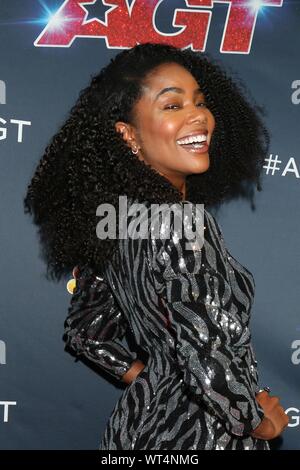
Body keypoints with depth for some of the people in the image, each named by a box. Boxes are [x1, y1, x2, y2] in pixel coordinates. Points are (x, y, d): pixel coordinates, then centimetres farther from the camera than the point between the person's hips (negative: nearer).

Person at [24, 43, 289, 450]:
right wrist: (261, 422, -13)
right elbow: (208, 366, -30)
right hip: (194, 434, -7)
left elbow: (84, 331, 7)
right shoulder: (183, 222, -26)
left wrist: (149, 381, 9)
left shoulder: (119, 220, -2)